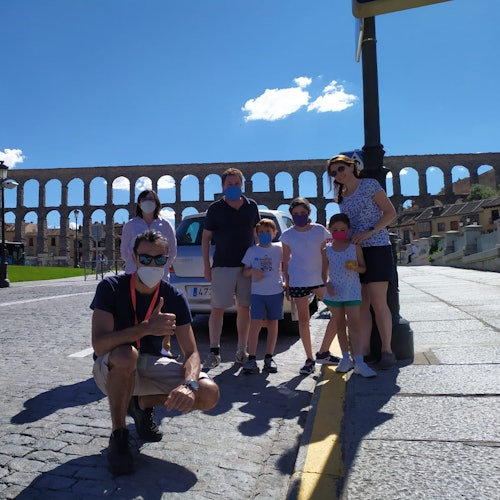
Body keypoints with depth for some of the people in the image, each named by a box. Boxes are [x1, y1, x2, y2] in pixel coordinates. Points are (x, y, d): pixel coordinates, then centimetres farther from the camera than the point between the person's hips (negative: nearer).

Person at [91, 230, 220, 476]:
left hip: (150, 364, 3)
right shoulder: (111, 287, -18)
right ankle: (118, 437, -13)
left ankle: (142, 403, 10)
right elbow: (98, 344, -30)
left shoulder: (174, 298, -11)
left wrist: (189, 384, -35)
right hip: (111, 369, -3)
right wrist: (146, 328, -42)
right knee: (126, 356, -40)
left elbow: (191, 352, -14)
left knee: (209, 393, -17)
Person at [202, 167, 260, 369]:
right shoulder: (215, 208, 0)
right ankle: (214, 353, 5)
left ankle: (242, 350, 18)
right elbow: (206, 237, 3)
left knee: (244, 308, 8)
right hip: (222, 266, -2)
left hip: (247, 266, 3)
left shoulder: (252, 206, 7)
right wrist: (206, 266, -3)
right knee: (217, 309, -2)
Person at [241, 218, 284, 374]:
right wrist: (253, 271, -14)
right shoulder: (252, 250, 4)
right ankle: (251, 359, -2)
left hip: (276, 292, 1)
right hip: (257, 293, -1)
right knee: (255, 324, -9)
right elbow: (245, 272, 7)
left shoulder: (278, 249, 3)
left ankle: (269, 358, 18)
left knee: (272, 325, 8)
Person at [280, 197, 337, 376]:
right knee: (303, 320, 4)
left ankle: (323, 352, 9)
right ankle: (309, 359, 16)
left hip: (320, 279, 1)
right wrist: (286, 285, 3)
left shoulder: (320, 230, 1)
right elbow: (285, 262, 5)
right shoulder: (287, 235, 1)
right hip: (298, 282, -1)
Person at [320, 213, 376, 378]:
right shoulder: (327, 250, 5)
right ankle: (346, 358, 19)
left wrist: (355, 267, -17)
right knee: (339, 324, 10)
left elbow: (363, 267, 4)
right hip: (334, 291, 2)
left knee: (354, 325, -7)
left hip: (352, 291, -2)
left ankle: (358, 362, -8)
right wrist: (327, 284, -9)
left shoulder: (355, 247, 0)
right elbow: (325, 272, 9)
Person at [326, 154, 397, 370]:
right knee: (361, 304, 5)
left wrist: (368, 232, -16)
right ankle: (364, 350, 11)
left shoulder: (369, 185, -1)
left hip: (376, 249, -6)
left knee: (378, 303, -7)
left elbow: (390, 212, -5)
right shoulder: (341, 197, 16)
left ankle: (386, 351, 4)